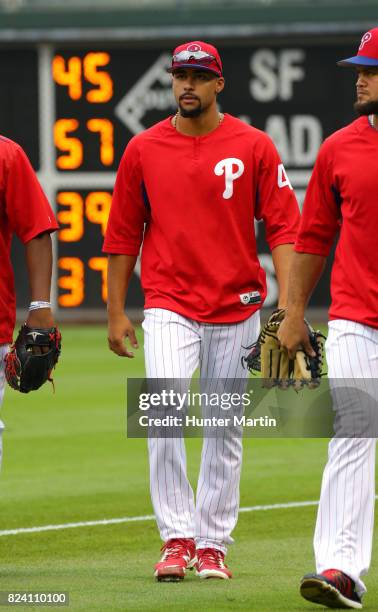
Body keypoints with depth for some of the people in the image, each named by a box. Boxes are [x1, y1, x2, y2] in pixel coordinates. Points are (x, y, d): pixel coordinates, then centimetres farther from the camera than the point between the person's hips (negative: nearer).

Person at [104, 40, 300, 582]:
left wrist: (288, 307, -11)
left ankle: (212, 545, 16)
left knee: (225, 430, 6)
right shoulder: (143, 150, 4)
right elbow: (123, 235, 10)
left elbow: (284, 228, -2)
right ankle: (177, 538, -11)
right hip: (169, 306, 0)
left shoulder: (254, 147, 0)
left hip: (236, 309, 0)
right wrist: (116, 311, 7)